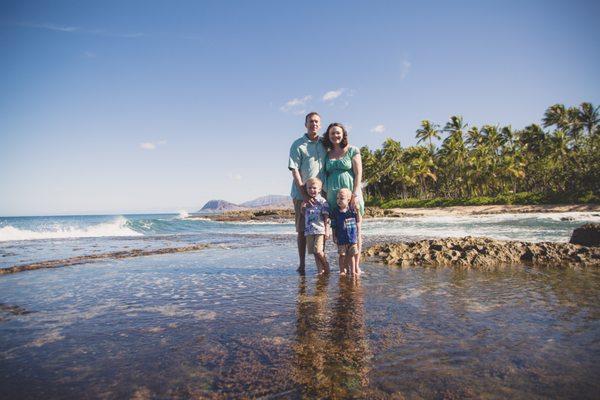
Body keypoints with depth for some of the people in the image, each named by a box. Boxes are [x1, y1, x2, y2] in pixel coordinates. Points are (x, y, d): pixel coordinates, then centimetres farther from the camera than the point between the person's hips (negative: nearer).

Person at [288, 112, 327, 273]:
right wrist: (304, 193, -15)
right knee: (302, 230, 2)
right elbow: (294, 170, -8)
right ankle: (302, 264, 11)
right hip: (302, 194, -4)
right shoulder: (298, 145, -2)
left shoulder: (324, 144, 12)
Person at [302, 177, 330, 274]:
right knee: (314, 252, 5)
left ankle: (326, 268, 9)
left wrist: (327, 231, -10)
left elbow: (326, 218, -4)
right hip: (309, 231, 5)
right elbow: (303, 215, 19)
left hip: (320, 230, -5)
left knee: (318, 251, -12)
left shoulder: (322, 201, -1)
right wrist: (303, 207, -1)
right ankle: (320, 270, 12)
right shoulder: (307, 202, 14)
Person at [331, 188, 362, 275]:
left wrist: (357, 210, -5)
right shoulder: (335, 212, -3)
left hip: (352, 236, 0)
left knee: (352, 255, 8)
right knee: (342, 255, 7)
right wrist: (334, 236, -2)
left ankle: (353, 270, 20)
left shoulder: (352, 210, -1)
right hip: (341, 238, 0)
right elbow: (333, 226, 1)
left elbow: (359, 221, 4)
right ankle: (342, 270, 20)